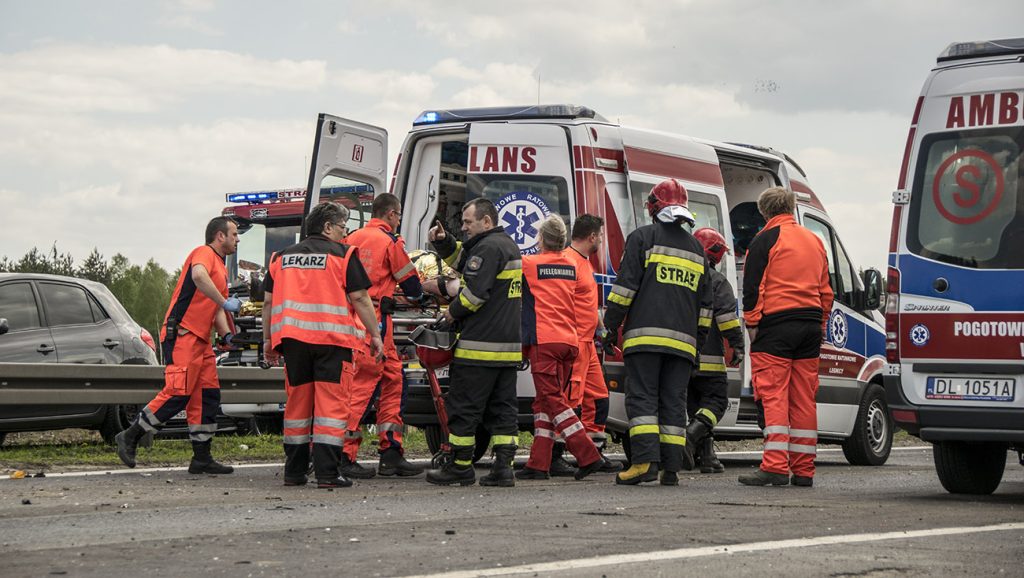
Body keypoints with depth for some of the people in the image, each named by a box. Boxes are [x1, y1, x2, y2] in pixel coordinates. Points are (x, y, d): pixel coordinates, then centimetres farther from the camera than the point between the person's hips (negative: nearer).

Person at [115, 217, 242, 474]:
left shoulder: (222, 270, 26)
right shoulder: (204, 253, -5)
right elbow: (199, 275, -29)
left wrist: (226, 335, 8)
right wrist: (225, 302, -26)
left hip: (201, 340, 10)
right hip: (181, 335, -10)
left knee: (208, 395, 5)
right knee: (178, 393, -15)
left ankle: (202, 458, 7)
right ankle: (130, 437, -5)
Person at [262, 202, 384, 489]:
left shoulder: (282, 256, 15)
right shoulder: (342, 254, 0)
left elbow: (268, 301, 14)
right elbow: (359, 298, -5)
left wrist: (268, 339, 20)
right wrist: (375, 335, 1)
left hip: (292, 337, 5)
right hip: (331, 337, -5)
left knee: (297, 402, 13)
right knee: (331, 402, -4)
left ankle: (294, 471, 16)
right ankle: (327, 473, -10)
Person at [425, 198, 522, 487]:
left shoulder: (488, 247, -12)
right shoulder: (508, 244, 19)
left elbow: (475, 292, -20)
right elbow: (462, 260, 27)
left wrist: (453, 311, -3)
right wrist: (442, 241, 11)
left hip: (480, 345, -9)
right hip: (509, 344, 9)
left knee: (464, 407, 0)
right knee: (503, 408, 7)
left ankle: (461, 466, 5)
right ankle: (503, 468, 3)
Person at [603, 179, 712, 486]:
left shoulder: (642, 237, 2)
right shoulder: (696, 248, 20)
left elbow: (626, 285, -5)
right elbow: (705, 302, 21)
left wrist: (611, 324, 0)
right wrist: (699, 339, 25)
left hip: (645, 334, -4)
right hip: (683, 340, 4)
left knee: (642, 397, -5)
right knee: (674, 402, 5)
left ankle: (645, 460, -17)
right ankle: (672, 467, 1)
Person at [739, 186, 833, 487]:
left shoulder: (766, 239, -3)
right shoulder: (814, 240, 19)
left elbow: (753, 285, -9)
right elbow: (826, 290, 22)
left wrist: (752, 323, -5)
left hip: (775, 324, -6)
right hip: (810, 325, 6)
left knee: (773, 395, -8)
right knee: (804, 398, 7)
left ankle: (775, 465, -16)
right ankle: (803, 470, 8)